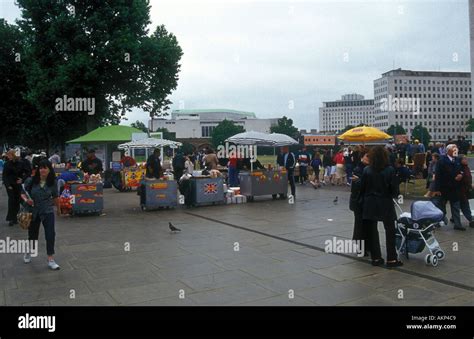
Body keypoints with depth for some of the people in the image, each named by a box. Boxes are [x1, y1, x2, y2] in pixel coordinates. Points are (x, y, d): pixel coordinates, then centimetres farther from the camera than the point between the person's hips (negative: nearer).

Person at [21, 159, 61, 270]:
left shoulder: (53, 182, -8)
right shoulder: (31, 181, -12)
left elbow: (55, 197, 7)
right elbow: (23, 192, -1)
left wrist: (58, 209, 19)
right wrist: (26, 199, -23)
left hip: (48, 211, 0)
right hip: (33, 211, 0)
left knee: (50, 235, -9)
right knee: (33, 235, 14)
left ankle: (51, 260, 1)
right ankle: (28, 253, 44)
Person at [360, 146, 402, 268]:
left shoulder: (367, 170, -6)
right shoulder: (390, 170, -12)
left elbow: (362, 188, -1)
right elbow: (394, 189, -9)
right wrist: (393, 195, 12)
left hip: (370, 204, 2)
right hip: (385, 204, -2)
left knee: (372, 231, 10)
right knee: (390, 231, 8)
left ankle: (376, 258, 14)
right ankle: (391, 259, 8)